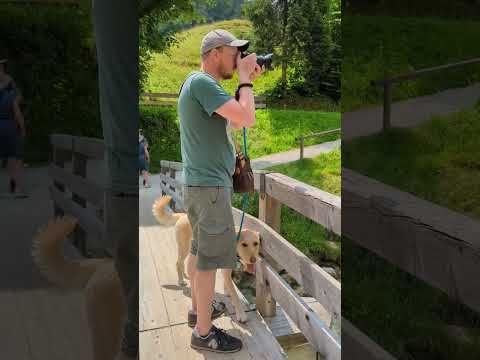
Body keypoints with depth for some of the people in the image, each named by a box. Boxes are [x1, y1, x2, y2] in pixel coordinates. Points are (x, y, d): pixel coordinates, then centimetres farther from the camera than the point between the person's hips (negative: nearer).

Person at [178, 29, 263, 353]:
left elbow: (236, 122, 15)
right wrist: (245, 80, -11)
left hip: (202, 183, 10)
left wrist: (247, 82, 9)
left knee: (199, 250, 20)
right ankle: (204, 333, 11)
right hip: (210, 185, -10)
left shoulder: (203, 83, 14)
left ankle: (199, 307, 36)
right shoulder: (202, 82, -18)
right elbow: (247, 119, -26)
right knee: (210, 258, -1)